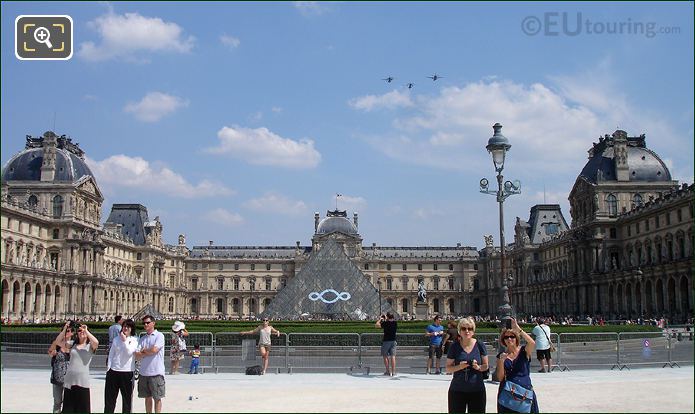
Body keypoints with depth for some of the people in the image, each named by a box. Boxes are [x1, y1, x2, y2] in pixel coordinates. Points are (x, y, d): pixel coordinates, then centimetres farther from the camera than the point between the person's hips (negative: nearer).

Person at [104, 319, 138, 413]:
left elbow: (129, 352, -15)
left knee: (127, 397, 6)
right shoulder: (116, 339, 9)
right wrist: (108, 367, 4)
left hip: (127, 372, -3)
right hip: (113, 371, 3)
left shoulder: (134, 340, 0)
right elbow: (111, 354, 10)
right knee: (109, 398, 7)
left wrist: (125, 340, -13)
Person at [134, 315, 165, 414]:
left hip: (156, 373, -5)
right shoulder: (142, 338, 12)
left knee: (157, 398, 1)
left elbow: (154, 350, -16)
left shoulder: (159, 335, -3)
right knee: (147, 397, 12)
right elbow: (137, 356, 3)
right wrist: (148, 352, -11)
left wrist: (143, 351, 1)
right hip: (143, 373, 5)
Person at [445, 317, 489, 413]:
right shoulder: (454, 346, -3)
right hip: (457, 390, -1)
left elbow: (485, 366, 8)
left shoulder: (479, 345, 0)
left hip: (477, 390, 1)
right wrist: (459, 367, -19)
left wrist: (479, 367, -14)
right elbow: (448, 369, 0)